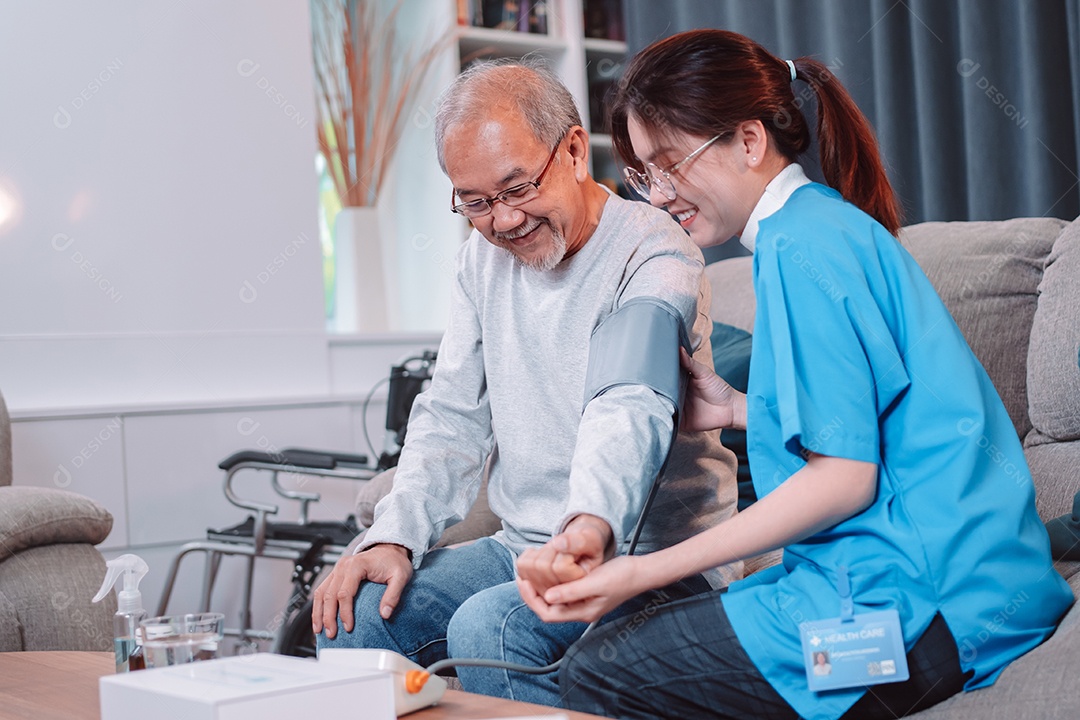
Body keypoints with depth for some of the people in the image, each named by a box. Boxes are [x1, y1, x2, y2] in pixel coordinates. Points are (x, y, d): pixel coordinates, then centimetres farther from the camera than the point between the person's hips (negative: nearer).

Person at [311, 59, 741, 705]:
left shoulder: (654, 254, -16)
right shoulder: (485, 258, 8)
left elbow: (631, 410, -34)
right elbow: (452, 418, 10)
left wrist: (593, 525, -54)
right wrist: (396, 536, -6)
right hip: (523, 547, 7)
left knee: (488, 628, -30)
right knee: (350, 612, -11)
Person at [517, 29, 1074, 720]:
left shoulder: (801, 246, -14)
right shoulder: (834, 223, 16)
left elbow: (845, 473, -19)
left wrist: (644, 572, -18)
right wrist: (740, 410, 18)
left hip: (921, 600, -10)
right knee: (630, 634, 13)